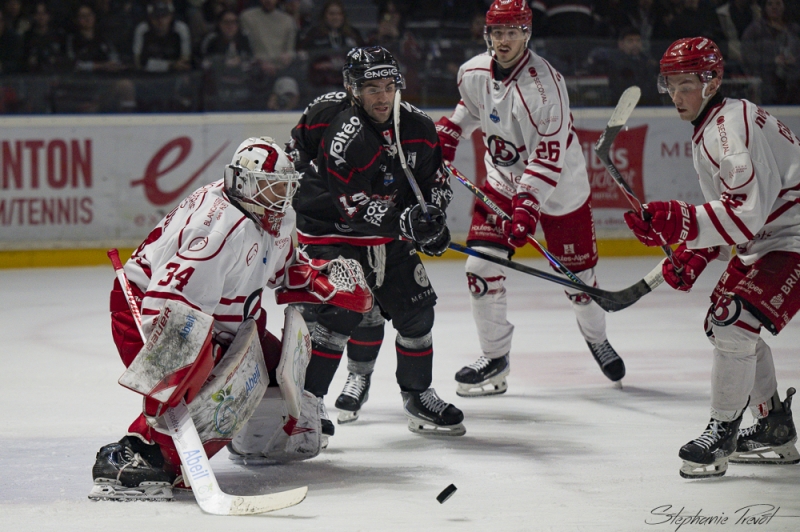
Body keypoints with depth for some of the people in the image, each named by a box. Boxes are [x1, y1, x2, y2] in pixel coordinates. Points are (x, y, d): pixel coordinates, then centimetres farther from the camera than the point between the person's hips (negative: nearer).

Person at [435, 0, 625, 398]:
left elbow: (550, 157, -29)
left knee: (577, 275, 4)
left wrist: (527, 204, -35)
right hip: (502, 181, 5)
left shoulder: (544, 84, -28)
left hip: (558, 190, -5)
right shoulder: (473, 73, -8)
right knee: (481, 267, -9)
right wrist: (447, 134, 7)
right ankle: (495, 356, 5)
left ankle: (595, 336, 35)